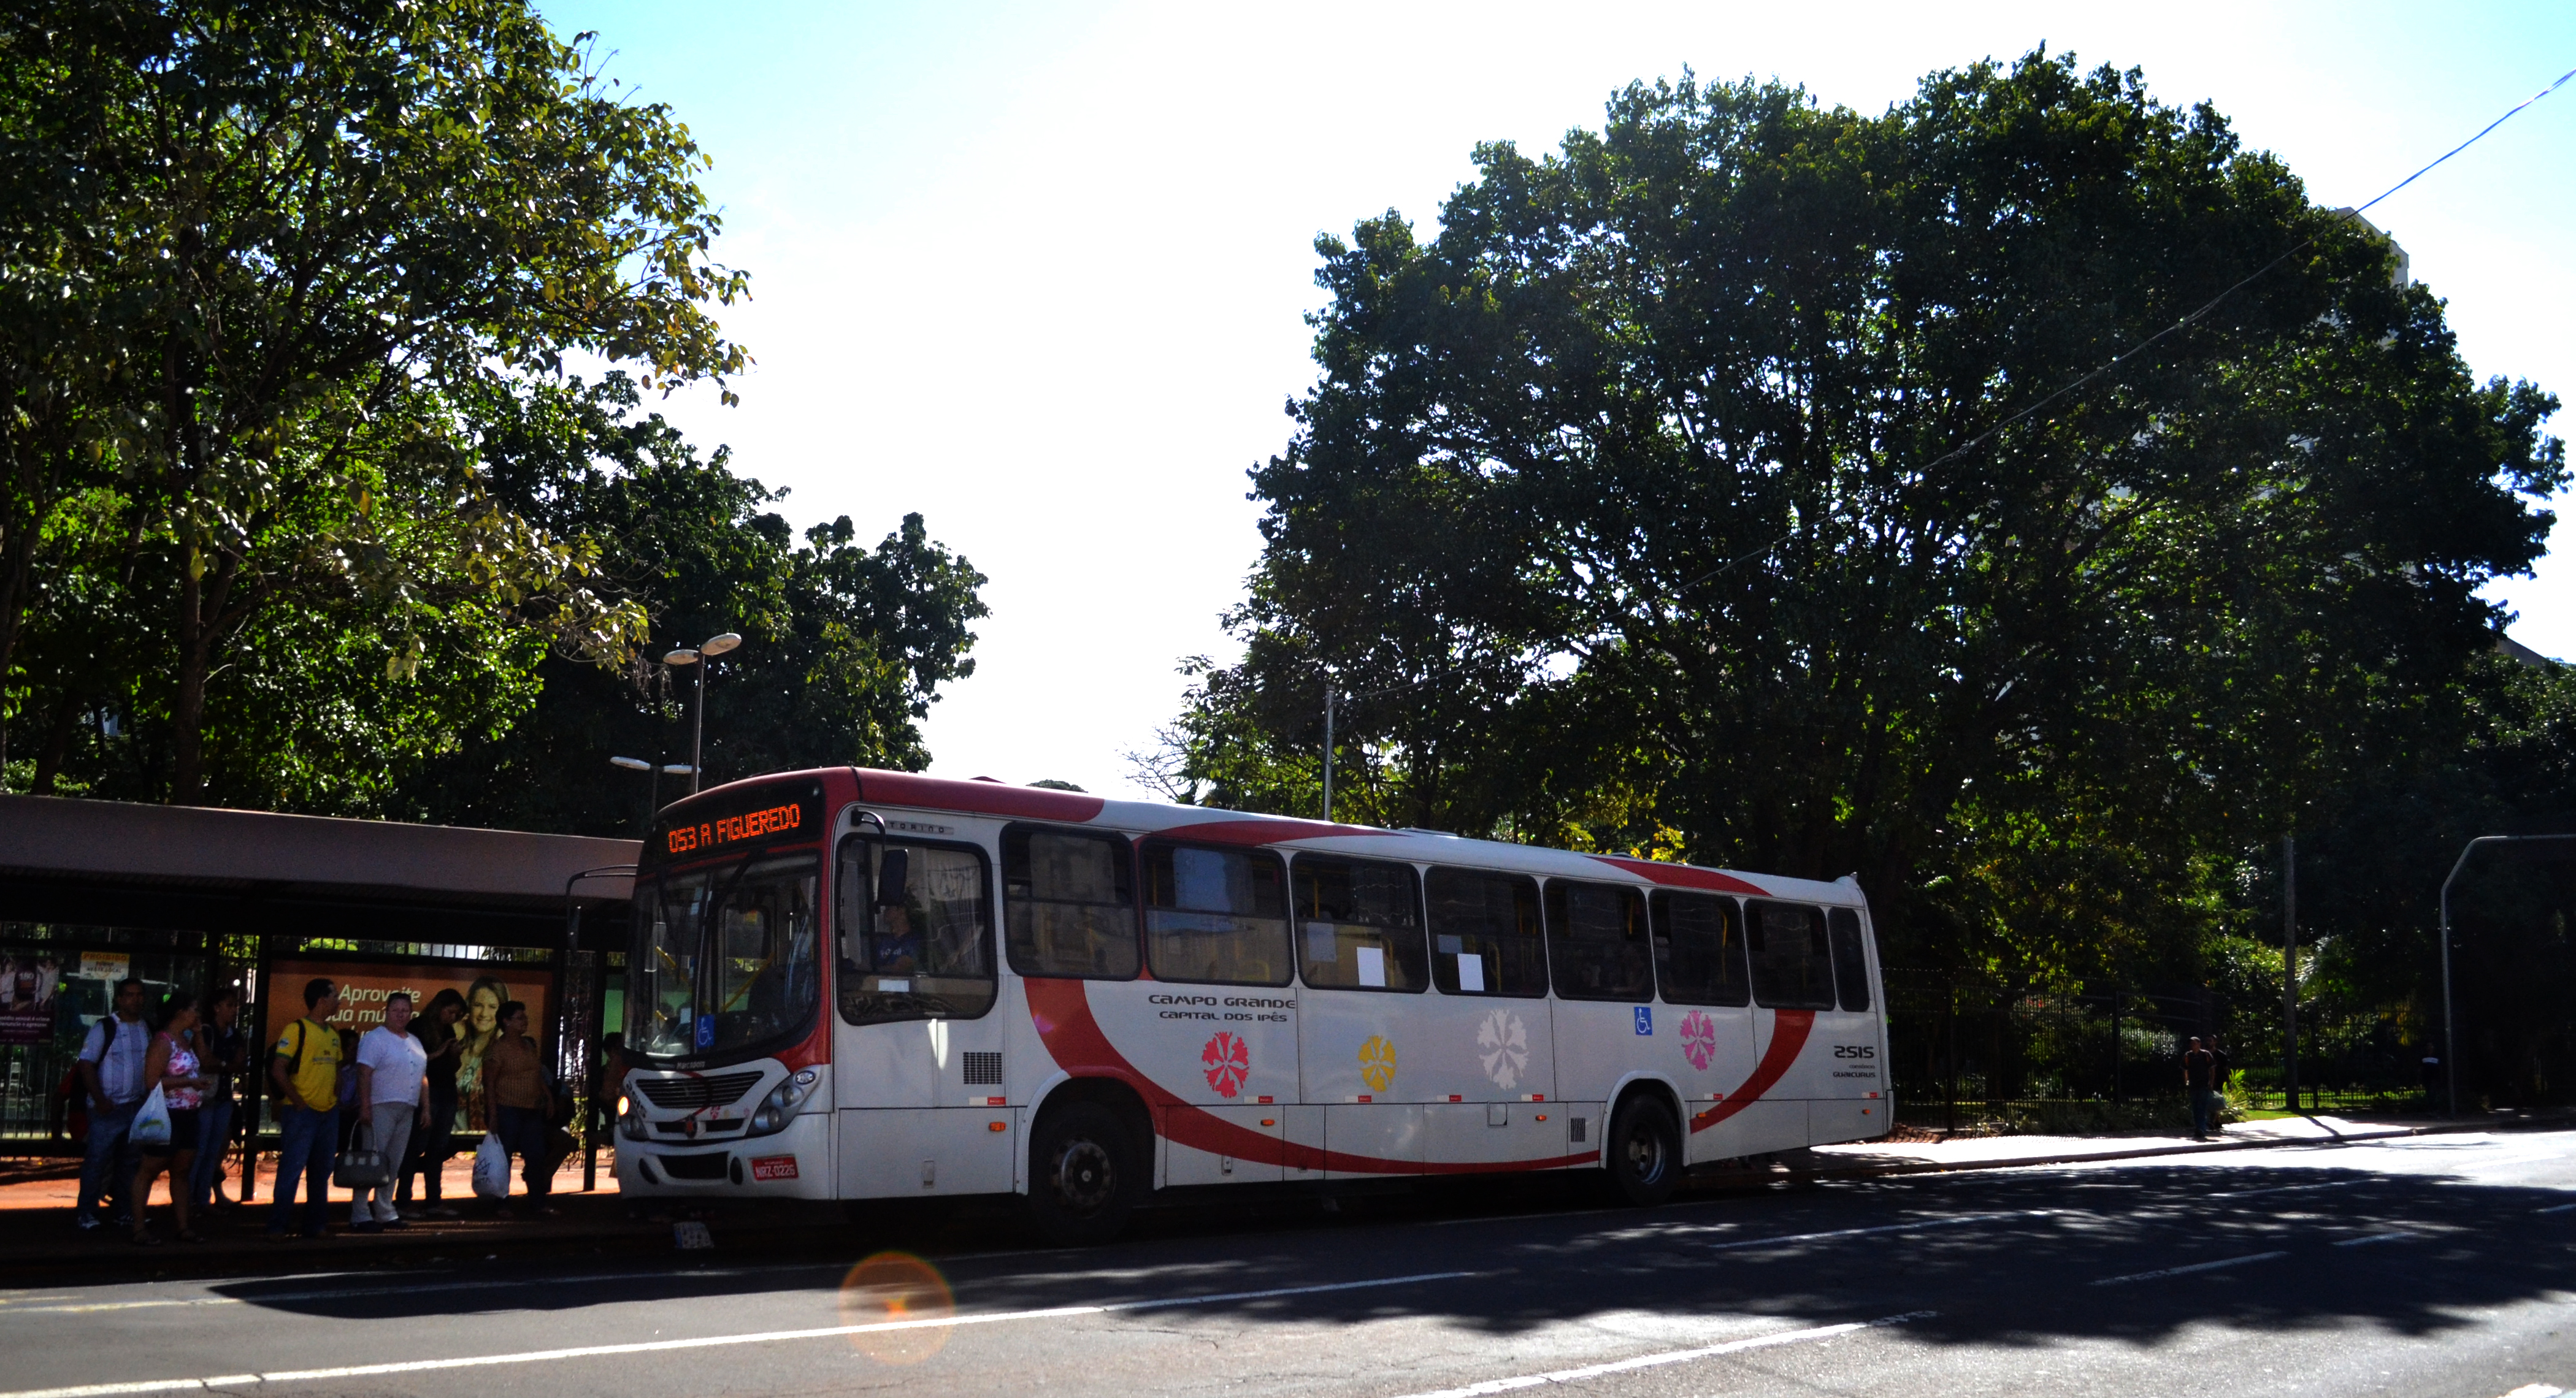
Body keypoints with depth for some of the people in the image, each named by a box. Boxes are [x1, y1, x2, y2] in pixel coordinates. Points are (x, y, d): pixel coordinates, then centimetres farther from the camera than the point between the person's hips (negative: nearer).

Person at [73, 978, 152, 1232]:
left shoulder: (146, 1030, 9)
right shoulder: (104, 1028, -8)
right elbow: (87, 1065, -11)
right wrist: (99, 1100, -17)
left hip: (138, 1106, 5)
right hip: (109, 1107, -5)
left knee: (129, 1161, 10)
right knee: (97, 1160, -3)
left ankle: (126, 1211, 17)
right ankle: (86, 1213, 4)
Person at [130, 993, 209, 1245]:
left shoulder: (184, 1040, 12)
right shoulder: (163, 1042, -15)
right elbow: (152, 1082, -21)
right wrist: (190, 1082, -20)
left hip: (187, 1115, 9)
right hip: (166, 1116, -9)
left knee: (181, 1170, 13)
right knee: (149, 1170, -2)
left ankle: (182, 1226, 20)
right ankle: (139, 1229, 1)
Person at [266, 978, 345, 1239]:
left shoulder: (333, 1035, 14)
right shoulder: (297, 1030, -9)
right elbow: (278, 1071, -13)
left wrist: (337, 1098, 9)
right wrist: (298, 1102, -14)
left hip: (329, 1112, 7)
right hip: (302, 1112, -7)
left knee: (321, 1172, 11)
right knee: (291, 1169, -6)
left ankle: (316, 1224, 18)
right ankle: (278, 1226, 0)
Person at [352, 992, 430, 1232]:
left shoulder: (415, 1043, 16)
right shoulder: (375, 1038, -6)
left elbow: (422, 1077, 19)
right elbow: (365, 1074, -14)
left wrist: (426, 1108, 13)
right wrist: (365, 1106, -21)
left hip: (407, 1112, 7)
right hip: (381, 1108, -7)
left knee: (394, 1164, 9)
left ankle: (385, 1213, 15)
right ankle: (360, 1215, -5)